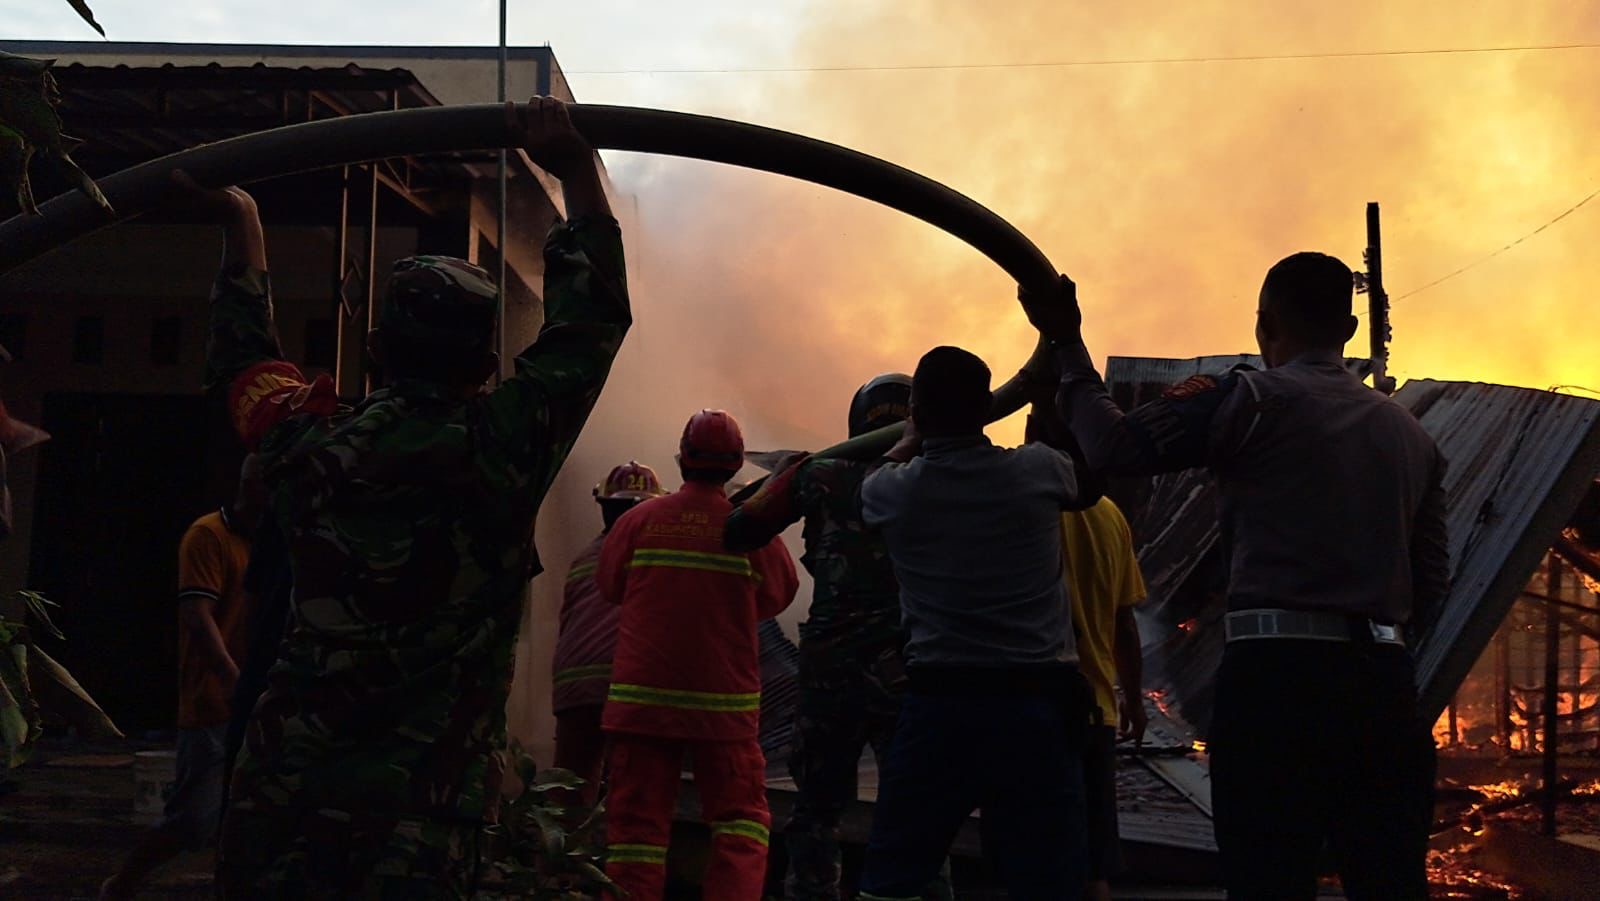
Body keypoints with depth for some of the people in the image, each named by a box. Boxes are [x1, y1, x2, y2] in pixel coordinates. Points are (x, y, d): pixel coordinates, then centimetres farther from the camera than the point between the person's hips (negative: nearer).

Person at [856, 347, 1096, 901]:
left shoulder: (894, 490, -2)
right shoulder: (1037, 473, -2)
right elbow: (1087, 486, 23)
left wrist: (914, 436, 41)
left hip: (941, 701, 0)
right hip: (1038, 702, 0)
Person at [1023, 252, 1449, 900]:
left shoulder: (1253, 400, -1)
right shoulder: (1410, 434, 18)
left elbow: (1114, 446, -4)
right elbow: (1431, 578, 18)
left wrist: (1067, 343, 8)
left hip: (1278, 674, -5)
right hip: (1384, 682, 6)